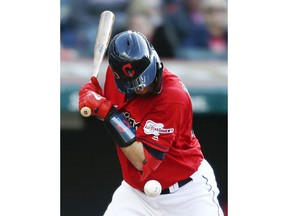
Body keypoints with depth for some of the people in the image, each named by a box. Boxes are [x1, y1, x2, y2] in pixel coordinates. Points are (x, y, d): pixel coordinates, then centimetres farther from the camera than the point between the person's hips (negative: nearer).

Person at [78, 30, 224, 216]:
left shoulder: (173, 96, -28)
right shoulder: (115, 74, -9)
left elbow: (144, 162, -29)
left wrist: (108, 113, -30)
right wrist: (92, 96, -11)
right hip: (136, 190, 5)